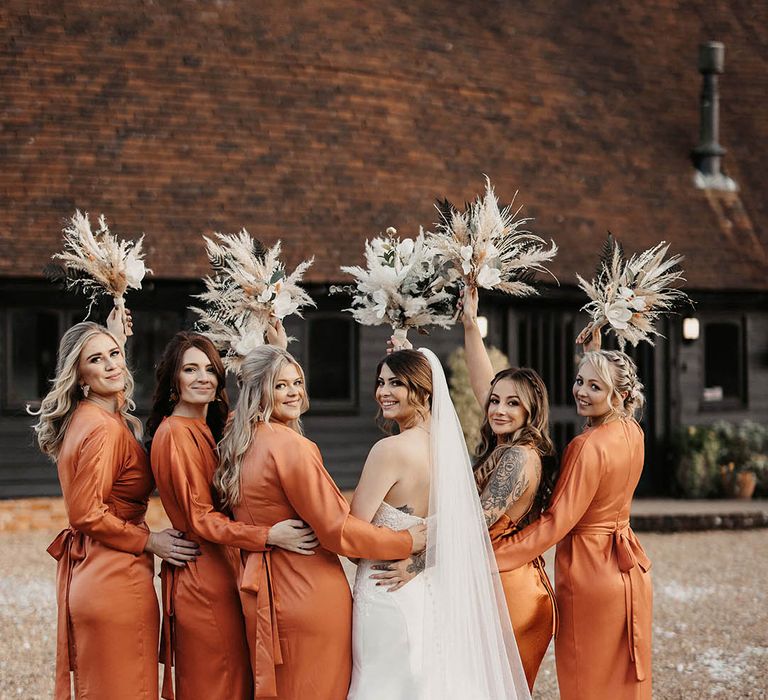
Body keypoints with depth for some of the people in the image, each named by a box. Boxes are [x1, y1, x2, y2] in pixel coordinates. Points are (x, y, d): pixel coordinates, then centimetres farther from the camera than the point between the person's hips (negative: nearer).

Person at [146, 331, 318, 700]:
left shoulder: (209, 429, 16)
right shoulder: (175, 433, -14)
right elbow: (200, 519, -18)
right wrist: (268, 536, -26)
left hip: (223, 575, 10)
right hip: (203, 579, -10)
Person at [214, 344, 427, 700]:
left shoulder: (239, 446, 8)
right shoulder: (291, 446, -18)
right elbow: (336, 529, -17)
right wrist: (406, 541, -8)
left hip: (262, 598, 9)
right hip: (311, 598, -9)